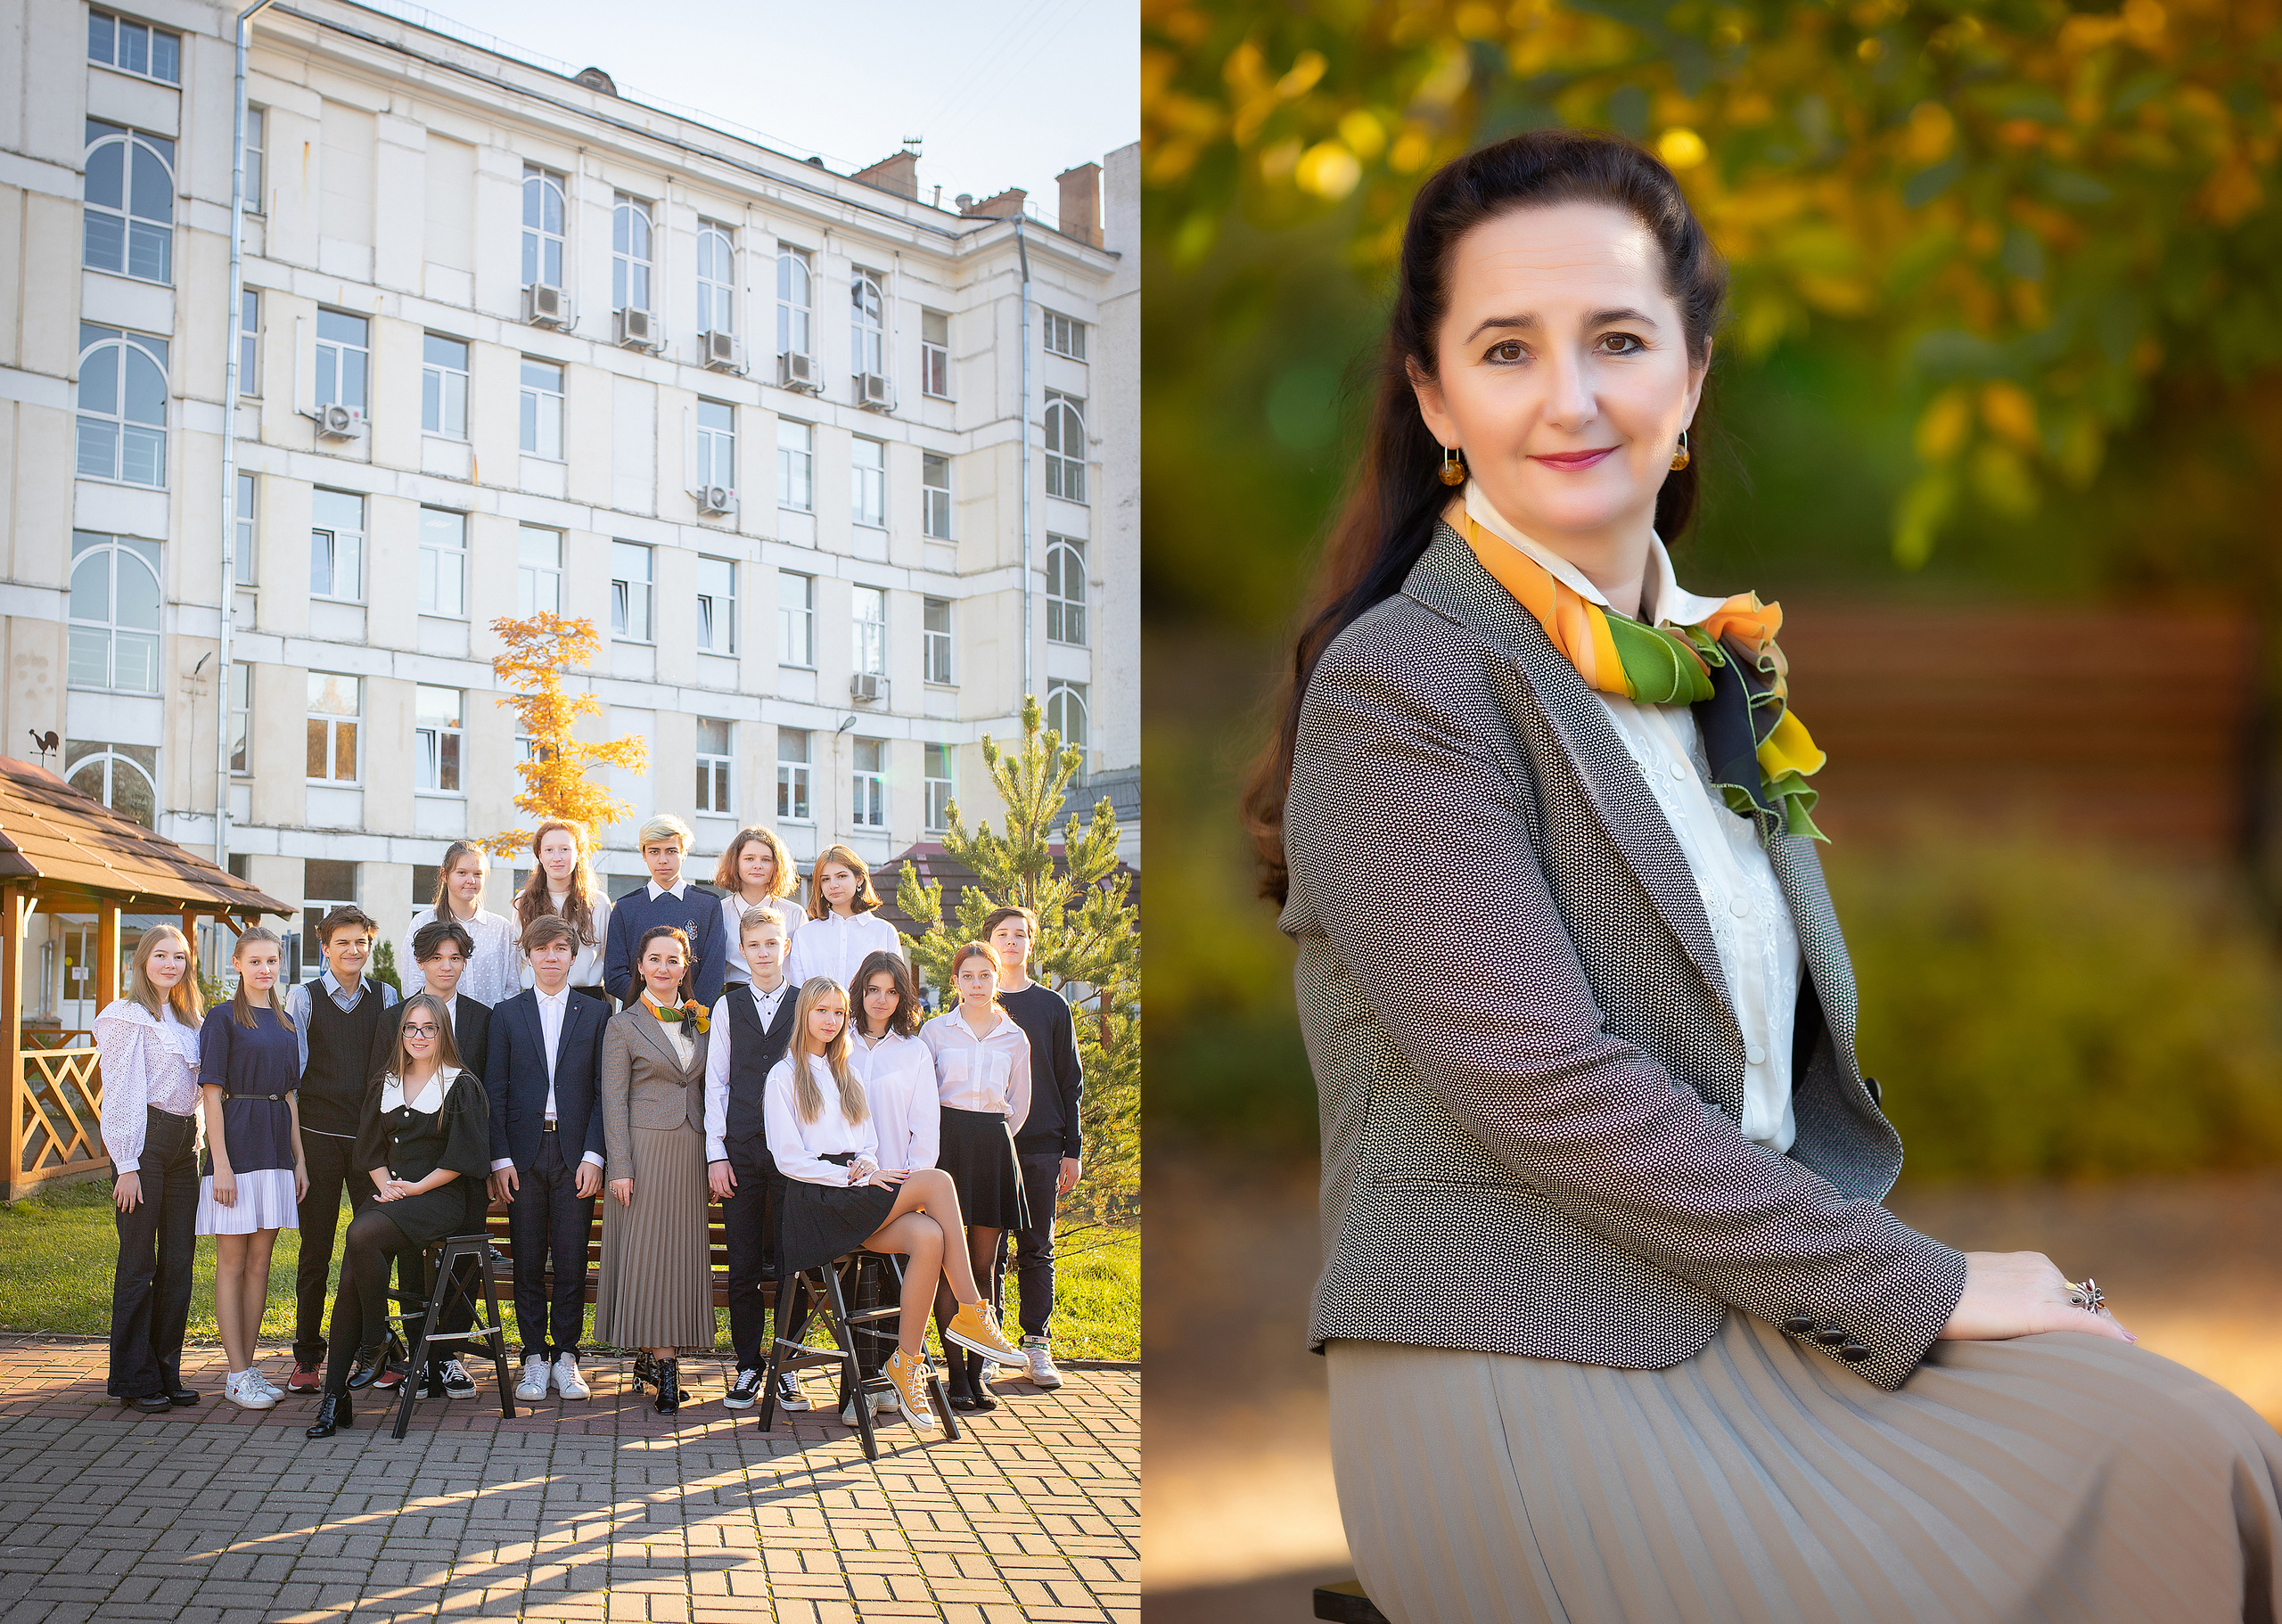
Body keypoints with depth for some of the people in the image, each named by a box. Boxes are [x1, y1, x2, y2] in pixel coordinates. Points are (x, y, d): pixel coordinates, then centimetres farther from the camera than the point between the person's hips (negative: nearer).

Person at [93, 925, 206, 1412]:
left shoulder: (188, 1018, 17)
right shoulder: (128, 1016, -5)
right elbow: (119, 1093, -9)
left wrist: (196, 1145, 12)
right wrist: (126, 1165, -14)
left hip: (184, 1142, 7)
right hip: (144, 1141, -7)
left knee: (179, 1261, 7)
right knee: (139, 1262, -2)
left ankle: (165, 1372, 15)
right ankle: (132, 1378, 6)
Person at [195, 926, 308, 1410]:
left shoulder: (284, 1024, 14)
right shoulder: (223, 1018, -5)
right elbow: (212, 1093, -9)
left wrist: (299, 1159, 10)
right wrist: (221, 1162, -15)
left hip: (275, 1148, 6)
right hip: (236, 1144, -6)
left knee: (260, 1261, 8)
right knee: (232, 1261, 0)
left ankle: (249, 1367, 14)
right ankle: (237, 1375, 3)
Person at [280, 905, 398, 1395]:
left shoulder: (385, 997, 8)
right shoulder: (302, 997, 3)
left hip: (371, 1134, 1)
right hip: (319, 1134, -1)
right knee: (315, 1249, 4)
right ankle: (307, 1358, 14)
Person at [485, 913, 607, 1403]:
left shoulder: (595, 1014, 7)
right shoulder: (507, 1014, 9)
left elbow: (604, 1090, 3)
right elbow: (494, 1092, 5)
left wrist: (594, 1155, -6)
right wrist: (499, 1158, -3)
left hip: (575, 1154, -1)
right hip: (524, 1154, 1)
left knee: (572, 1260, 1)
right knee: (527, 1260, 3)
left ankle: (566, 1357, 11)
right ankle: (534, 1358, 12)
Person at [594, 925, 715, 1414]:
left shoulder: (701, 1021, 13)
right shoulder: (623, 1026, 1)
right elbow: (614, 1102, -3)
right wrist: (620, 1167, -10)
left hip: (691, 1152, 4)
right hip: (644, 1149, -4)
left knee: (681, 1254, 3)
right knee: (644, 1254, -6)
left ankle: (658, 1356, 9)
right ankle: (665, 1366, -4)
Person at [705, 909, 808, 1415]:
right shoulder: (727, 1007, 9)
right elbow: (715, 1084, 8)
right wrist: (716, 1154, 0)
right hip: (740, 1149, 1)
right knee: (743, 1264, 3)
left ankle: (786, 1367, 10)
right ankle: (748, 1366, 13)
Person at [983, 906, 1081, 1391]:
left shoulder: (1052, 1006, 8)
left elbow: (1071, 1082, 9)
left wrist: (1072, 1150, 3)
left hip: (1040, 1145, 0)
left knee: (1036, 1249, 3)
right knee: (989, 1249, 1)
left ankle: (1036, 1343, 8)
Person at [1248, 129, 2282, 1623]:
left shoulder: (1715, 666, 13)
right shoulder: (1401, 687, -12)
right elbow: (1546, 1085, -19)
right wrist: (1918, 1286, -13)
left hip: (1752, 1318, 7)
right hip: (1526, 1385, -7)